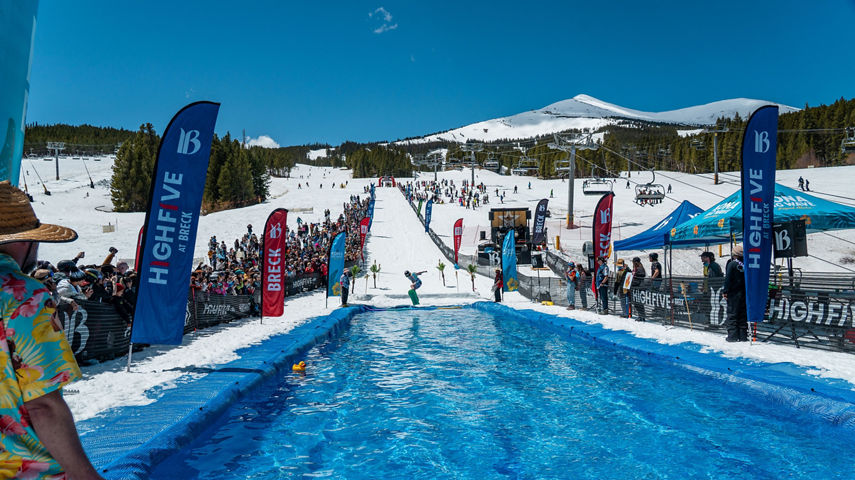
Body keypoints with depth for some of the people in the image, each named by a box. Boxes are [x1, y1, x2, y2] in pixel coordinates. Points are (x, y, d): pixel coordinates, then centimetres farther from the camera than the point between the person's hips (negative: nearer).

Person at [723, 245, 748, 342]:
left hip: (733, 293, -5)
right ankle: (743, 335, 13)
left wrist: (725, 291, -7)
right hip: (744, 294, 5)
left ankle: (733, 335, -2)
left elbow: (728, 279, -13)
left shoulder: (732, 264, -10)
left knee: (732, 314, 0)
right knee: (743, 315, 10)